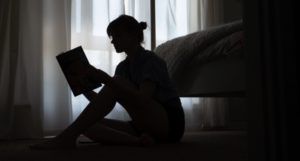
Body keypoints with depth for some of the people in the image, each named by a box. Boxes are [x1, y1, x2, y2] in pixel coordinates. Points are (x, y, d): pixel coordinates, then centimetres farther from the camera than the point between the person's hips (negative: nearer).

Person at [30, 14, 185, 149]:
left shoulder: (150, 60, -9)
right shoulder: (123, 67, 13)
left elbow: (141, 100, -27)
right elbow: (106, 104, 7)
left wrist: (106, 79, -30)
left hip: (170, 123, -7)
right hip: (146, 126, 7)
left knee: (116, 85, -25)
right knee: (88, 124, -9)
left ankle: (67, 137, -28)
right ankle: (137, 141, -27)